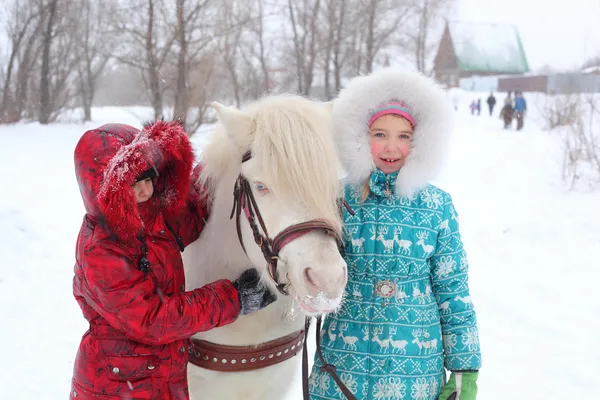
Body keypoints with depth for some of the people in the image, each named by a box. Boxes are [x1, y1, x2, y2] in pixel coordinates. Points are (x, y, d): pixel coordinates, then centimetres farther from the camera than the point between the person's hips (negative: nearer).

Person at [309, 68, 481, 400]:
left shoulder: (438, 207, -3)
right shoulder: (339, 199, -2)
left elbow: (454, 293, 0)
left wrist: (466, 371, 0)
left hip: (416, 370, 0)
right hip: (343, 365, 1)